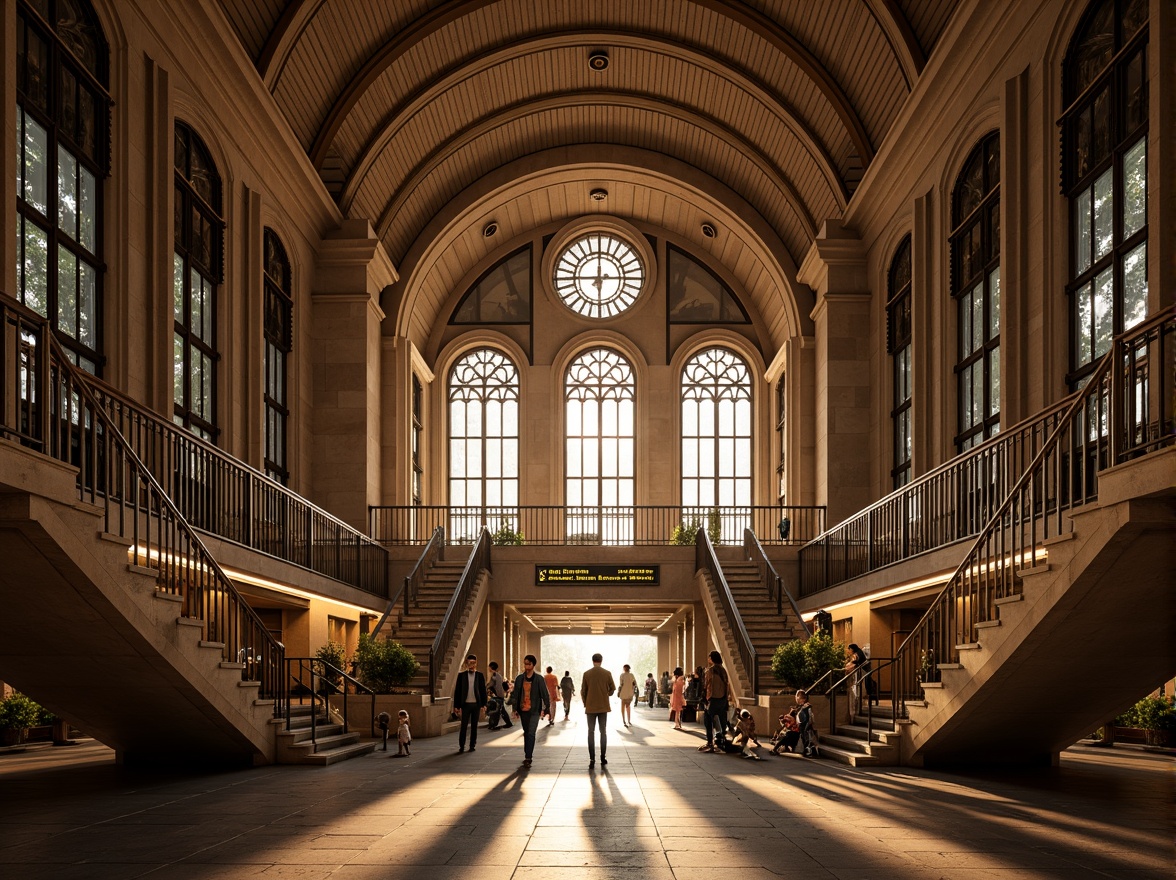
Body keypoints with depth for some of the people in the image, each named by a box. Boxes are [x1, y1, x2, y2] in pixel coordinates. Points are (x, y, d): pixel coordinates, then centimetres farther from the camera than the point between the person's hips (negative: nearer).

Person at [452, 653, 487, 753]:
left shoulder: (480, 676, 5)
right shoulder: (461, 675, 4)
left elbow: (483, 690, 5)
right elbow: (457, 691, 3)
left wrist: (483, 704, -2)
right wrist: (456, 706, -1)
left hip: (476, 704, 1)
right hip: (465, 704, -1)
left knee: (474, 726, 6)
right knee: (464, 726, -3)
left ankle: (472, 745, 14)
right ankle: (461, 747, 1)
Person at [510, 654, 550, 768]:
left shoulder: (539, 679, -4)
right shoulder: (520, 678, 5)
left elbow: (545, 694, -1)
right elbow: (515, 694, 9)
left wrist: (546, 709, -4)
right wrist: (515, 709, 5)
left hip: (534, 711, -4)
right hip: (523, 710, 4)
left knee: (531, 734, -13)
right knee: (526, 733, 14)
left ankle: (528, 758, -15)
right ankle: (528, 756, 25)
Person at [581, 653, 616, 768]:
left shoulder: (586, 674, -3)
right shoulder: (607, 673, -3)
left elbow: (583, 691, -1)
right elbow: (612, 689, 2)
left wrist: (585, 704, 11)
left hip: (590, 707, 0)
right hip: (604, 707, 1)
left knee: (591, 733, 4)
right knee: (603, 732, 10)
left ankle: (592, 760, -3)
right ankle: (603, 758, 9)